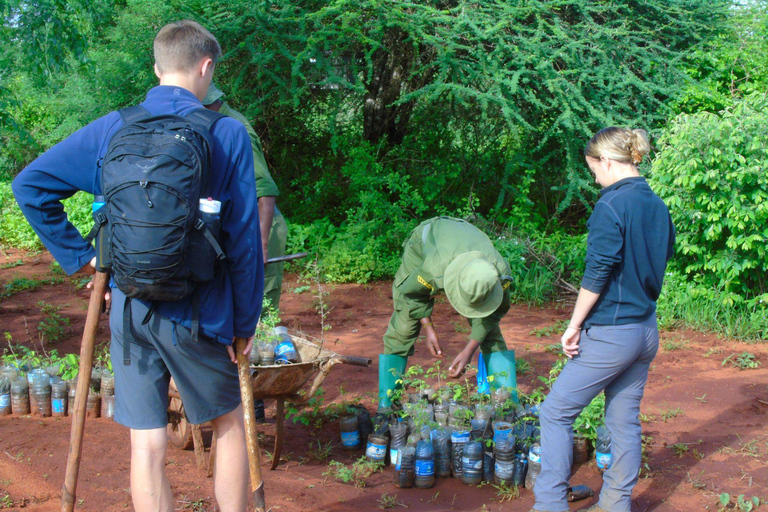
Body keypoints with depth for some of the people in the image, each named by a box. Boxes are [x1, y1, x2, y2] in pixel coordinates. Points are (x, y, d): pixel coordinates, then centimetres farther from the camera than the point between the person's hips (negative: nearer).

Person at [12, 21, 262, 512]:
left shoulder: (112, 129, 2)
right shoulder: (227, 133, -7)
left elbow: (31, 185, 1)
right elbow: (244, 237, -9)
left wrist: (79, 255, 4)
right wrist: (245, 323, -1)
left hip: (129, 308, 2)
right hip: (197, 313, -2)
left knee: (147, 444, 7)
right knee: (229, 424, 18)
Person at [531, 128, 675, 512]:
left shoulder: (612, 204, -16)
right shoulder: (658, 206, 8)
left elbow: (598, 272, -19)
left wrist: (575, 324, -12)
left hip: (611, 333, -8)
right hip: (646, 332, 8)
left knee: (557, 412, 3)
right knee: (625, 420, 15)